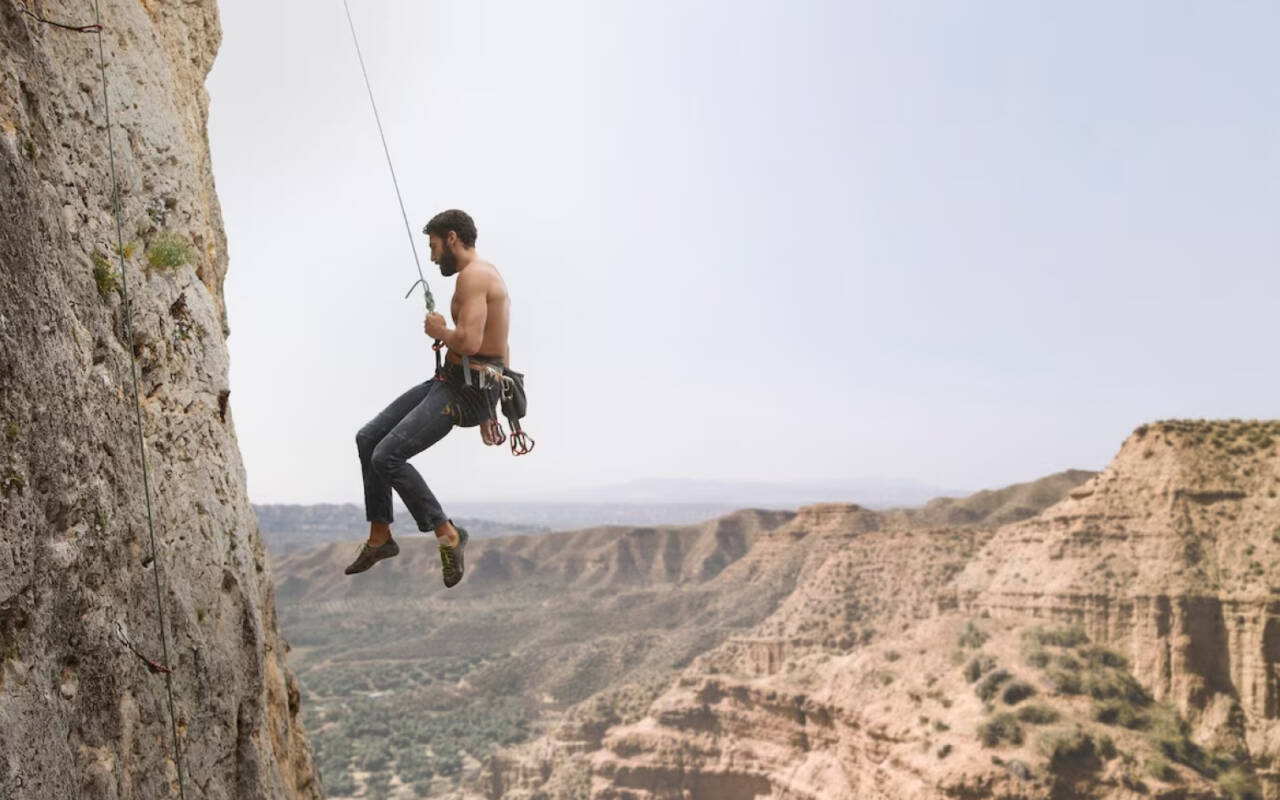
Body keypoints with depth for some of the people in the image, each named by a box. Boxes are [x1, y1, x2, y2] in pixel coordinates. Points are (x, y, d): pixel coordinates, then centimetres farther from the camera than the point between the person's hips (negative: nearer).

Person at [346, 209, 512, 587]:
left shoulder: (473, 275, -15)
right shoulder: (484, 275, 19)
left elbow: (468, 342, -28)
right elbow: (498, 348, 23)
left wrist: (439, 332, -6)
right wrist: (488, 410, 25)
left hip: (467, 389, -11)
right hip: (450, 380, 11)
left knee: (388, 456, -16)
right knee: (368, 439, 11)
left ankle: (446, 533, -3)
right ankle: (380, 536, 19)